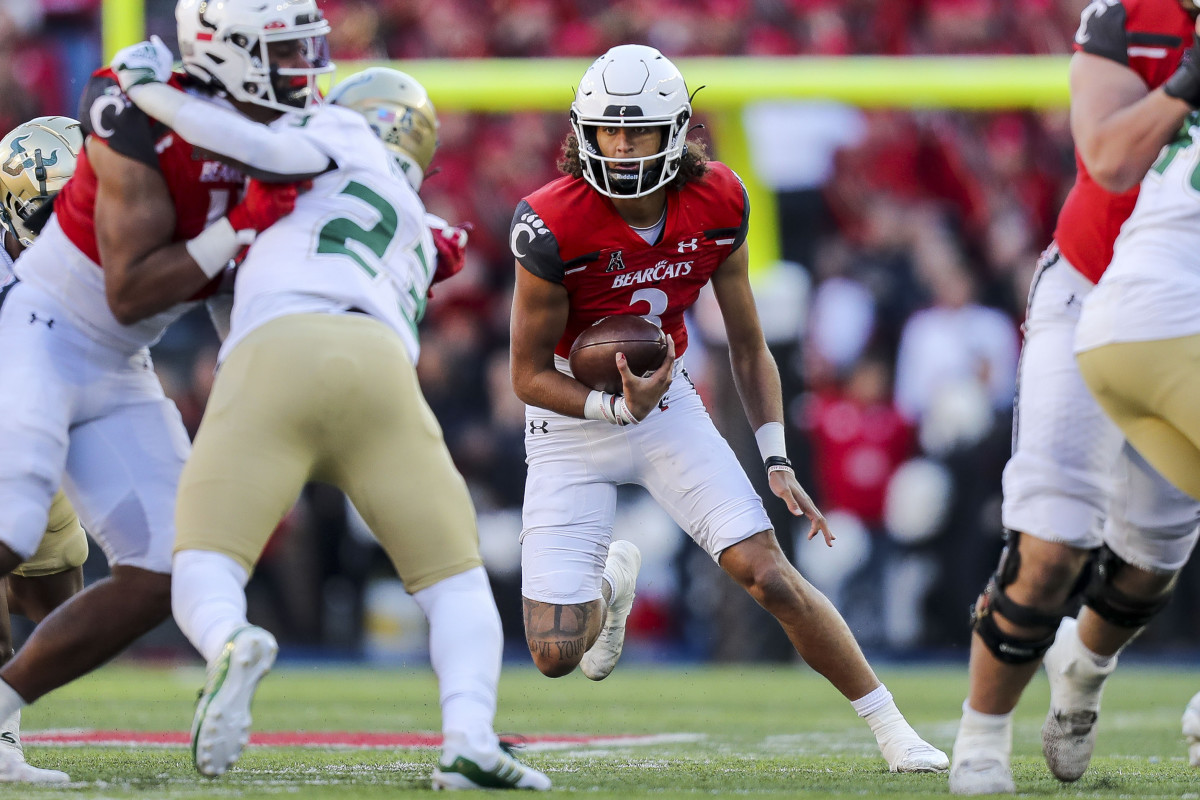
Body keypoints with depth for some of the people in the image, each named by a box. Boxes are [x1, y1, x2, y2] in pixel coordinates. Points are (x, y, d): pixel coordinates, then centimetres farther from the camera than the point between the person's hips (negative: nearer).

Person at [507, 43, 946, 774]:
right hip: (573, 420, -2)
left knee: (769, 574, -15)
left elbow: (749, 346, 1)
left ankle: (892, 729, -1)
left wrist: (777, 462, -6)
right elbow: (529, 374, -14)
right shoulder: (554, 227, -24)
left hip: (669, 402, 2)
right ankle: (610, 584, 32)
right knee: (557, 654, -6)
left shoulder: (717, 206, -12)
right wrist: (618, 408, -29)